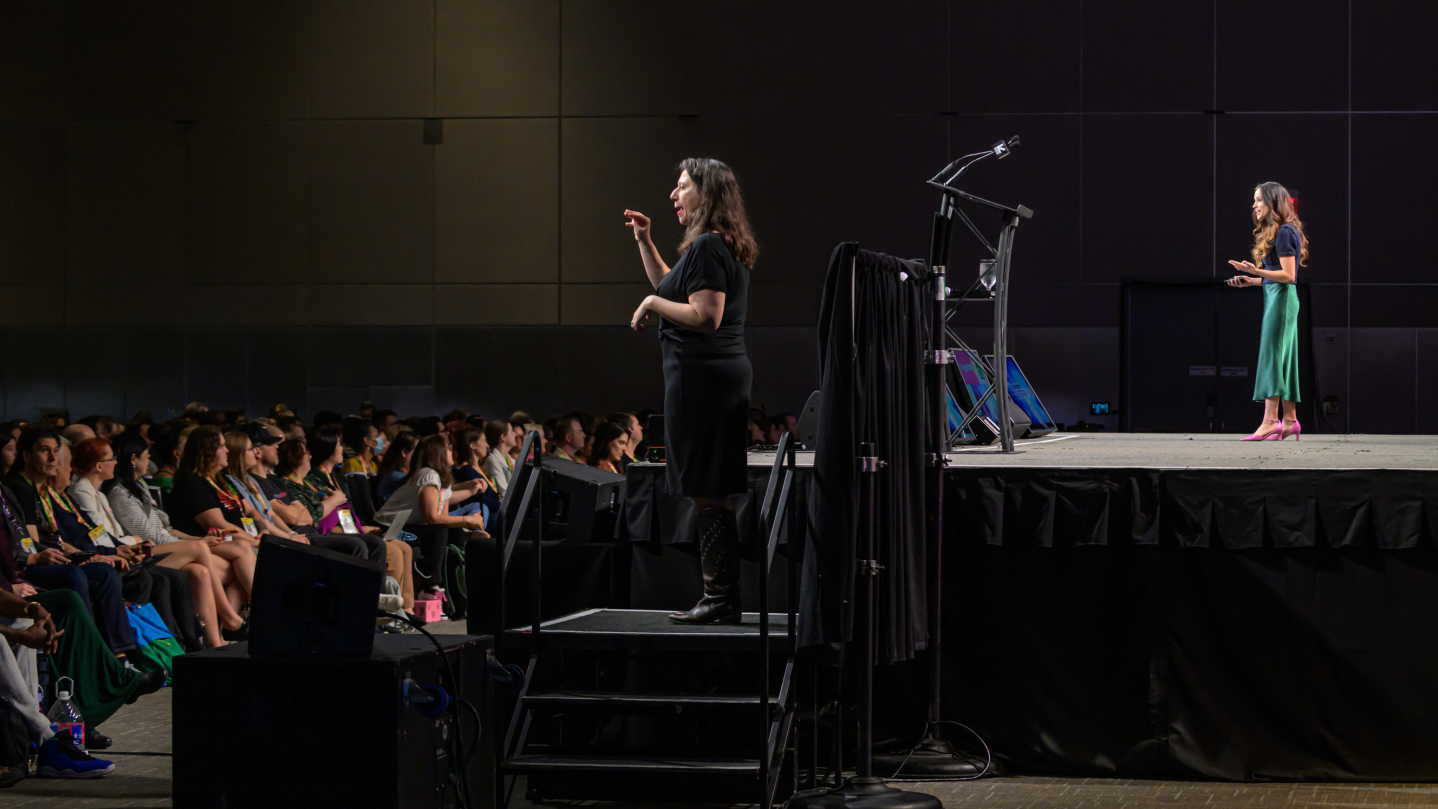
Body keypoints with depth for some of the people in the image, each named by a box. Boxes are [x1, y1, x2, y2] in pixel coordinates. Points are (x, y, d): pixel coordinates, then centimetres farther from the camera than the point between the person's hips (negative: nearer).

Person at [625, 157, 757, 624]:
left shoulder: (707, 246, -14)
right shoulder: (722, 246, 18)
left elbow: (705, 316, -22)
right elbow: (672, 289, 31)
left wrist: (651, 303, -11)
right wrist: (644, 242, 24)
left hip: (703, 375, -11)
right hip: (727, 374, 11)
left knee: (708, 494, -8)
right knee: (718, 494, 11)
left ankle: (719, 598, -6)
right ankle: (724, 595, 13)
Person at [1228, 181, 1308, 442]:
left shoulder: (1284, 233, -12)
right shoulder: (1276, 233, 18)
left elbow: (1287, 276, -18)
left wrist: (1256, 271, -24)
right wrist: (1250, 281, 14)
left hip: (1281, 299, -10)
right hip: (1277, 299, 10)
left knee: (1271, 356, -12)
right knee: (1284, 359, 9)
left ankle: (1270, 421, -15)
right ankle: (1289, 420, 11)